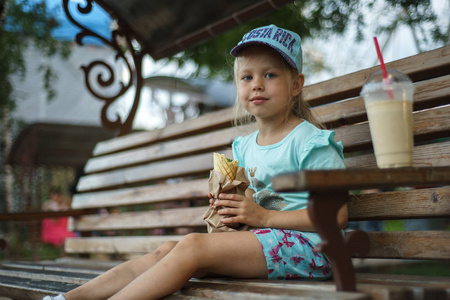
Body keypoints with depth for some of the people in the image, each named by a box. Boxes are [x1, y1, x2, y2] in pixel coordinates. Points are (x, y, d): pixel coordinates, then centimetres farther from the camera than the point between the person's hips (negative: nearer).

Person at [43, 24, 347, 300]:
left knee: (192, 246, -25)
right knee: (165, 251, -11)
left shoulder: (309, 141, -7)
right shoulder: (245, 147, 16)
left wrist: (263, 216, -16)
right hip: (259, 237, 7)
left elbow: (337, 215, -14)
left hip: (303, 243, -7)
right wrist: (229, 209, 4)